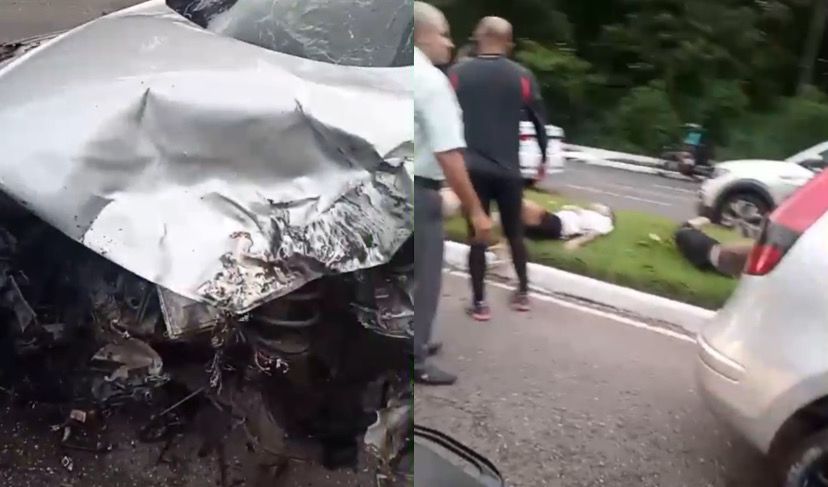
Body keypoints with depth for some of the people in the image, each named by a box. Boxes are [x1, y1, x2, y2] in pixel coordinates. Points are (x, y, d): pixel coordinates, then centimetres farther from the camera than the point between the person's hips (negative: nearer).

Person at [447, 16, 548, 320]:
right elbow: (539, 121, 5)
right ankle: (523, 293, 27)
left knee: (478, 236, 6)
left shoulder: (457, 73, -1)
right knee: (514, 233, 16)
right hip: (508, 169, 1)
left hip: (472, 168, -1)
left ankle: (479, 302, 9)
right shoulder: (522, 76, 1)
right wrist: (543, 157, 19)